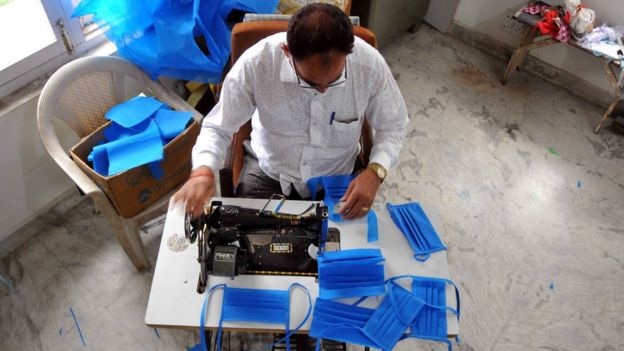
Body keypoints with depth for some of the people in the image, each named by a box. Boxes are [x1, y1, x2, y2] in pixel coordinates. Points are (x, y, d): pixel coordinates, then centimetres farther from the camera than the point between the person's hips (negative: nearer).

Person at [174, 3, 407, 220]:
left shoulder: (370, 64, -24)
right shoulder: (256, 62, -27)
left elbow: (393, 125, -7)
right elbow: (218, 127, -15)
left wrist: (375, 171, -26)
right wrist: (203, 172, -35)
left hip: (336, 177, 1)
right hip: (268, 171, 0)